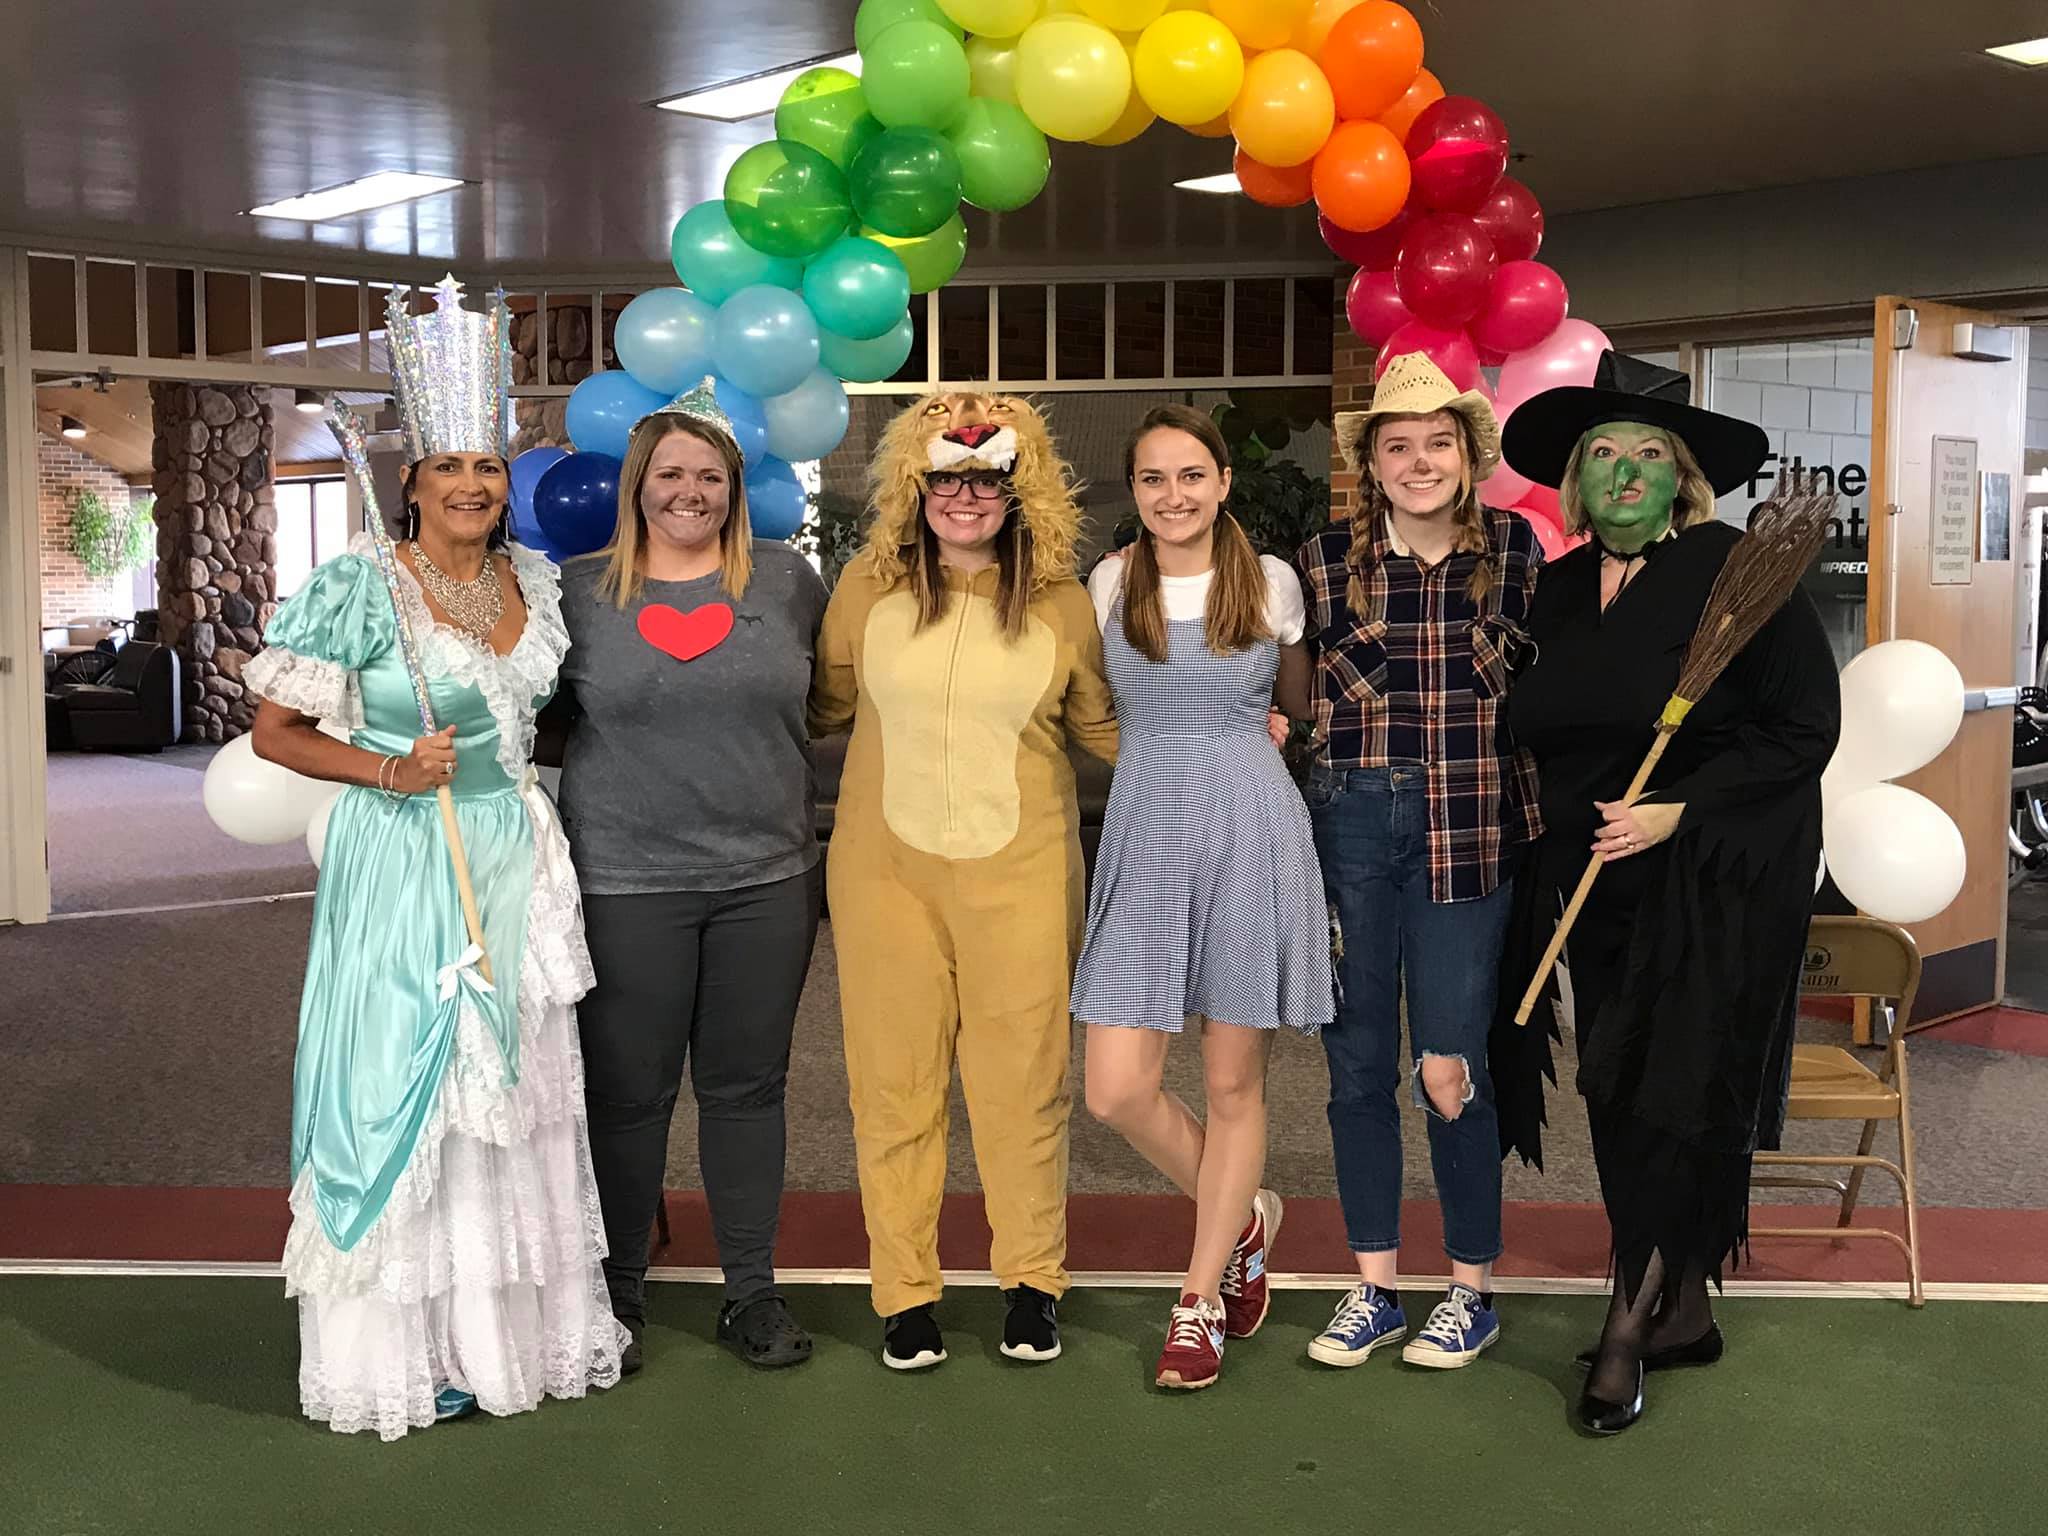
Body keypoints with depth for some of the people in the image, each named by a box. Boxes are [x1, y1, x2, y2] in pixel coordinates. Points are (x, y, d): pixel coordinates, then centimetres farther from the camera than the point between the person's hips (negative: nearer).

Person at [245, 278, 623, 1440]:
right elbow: (274, 732, -7)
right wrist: (391, 771, -17)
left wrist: (524, 782, 8)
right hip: (407, 862, -5)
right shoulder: (362, 588, -10)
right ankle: (406, 1344, 13)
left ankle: (533, 1317, 26)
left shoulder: (535, 580, 7)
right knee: (405, 1088, 0)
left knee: (521, 1082, 12)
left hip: (519, 856, 6)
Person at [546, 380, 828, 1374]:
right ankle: (618, 1291, 24)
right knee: (629, 1094, 6)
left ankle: (752, 1292, 23)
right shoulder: (579, 590, 2)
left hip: (766, 880, 1)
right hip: (626, 883, -1)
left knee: (747, 1087, 10)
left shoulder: (786, 581, 6)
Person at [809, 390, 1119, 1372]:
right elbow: (821, 707, 17)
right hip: (885, 867, 1)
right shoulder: (867, 587, 4)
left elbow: (1100, 726, 16)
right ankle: (905, 1290, 20)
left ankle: (1032, 1280, 23)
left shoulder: (1058, 600, 3)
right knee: (894, 1078, 6)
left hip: (1019, 871, 0)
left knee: (1023, 1079, 5)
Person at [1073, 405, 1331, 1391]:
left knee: (1233, 1084, 5)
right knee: (1116, 1091, -5)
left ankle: (1200, 1302, 20)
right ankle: (1244, 1217, 23)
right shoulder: (1109, 585, 7)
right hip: (1144, 839, 2)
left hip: (1252, 835, -1)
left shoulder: (1272, 583, 4)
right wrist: (1172, 737, 9)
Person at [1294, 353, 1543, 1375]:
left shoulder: (1513, 550, 2)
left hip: (1466, 829, -2)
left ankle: (1472, 1290, 19)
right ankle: (1374, 1288, 23)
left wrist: (1536, 823, 3)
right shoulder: (1326, 560, 3)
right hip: (1348, 821, 2)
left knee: (1448, 1069, -1)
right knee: (1357, 1062, 8)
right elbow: (1301, 696, 10)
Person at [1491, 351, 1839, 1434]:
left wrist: (1678, 812, -17)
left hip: (1715, 881, -6)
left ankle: (1629, 1324, 7)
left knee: (1670, 1093, -5)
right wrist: (1570, 821, 5)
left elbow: (1804, 727, -11)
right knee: (1621, 1099, 8)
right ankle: (1682, 1313, 23)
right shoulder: (1557, 591, 9)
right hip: (1597, 889, 6)